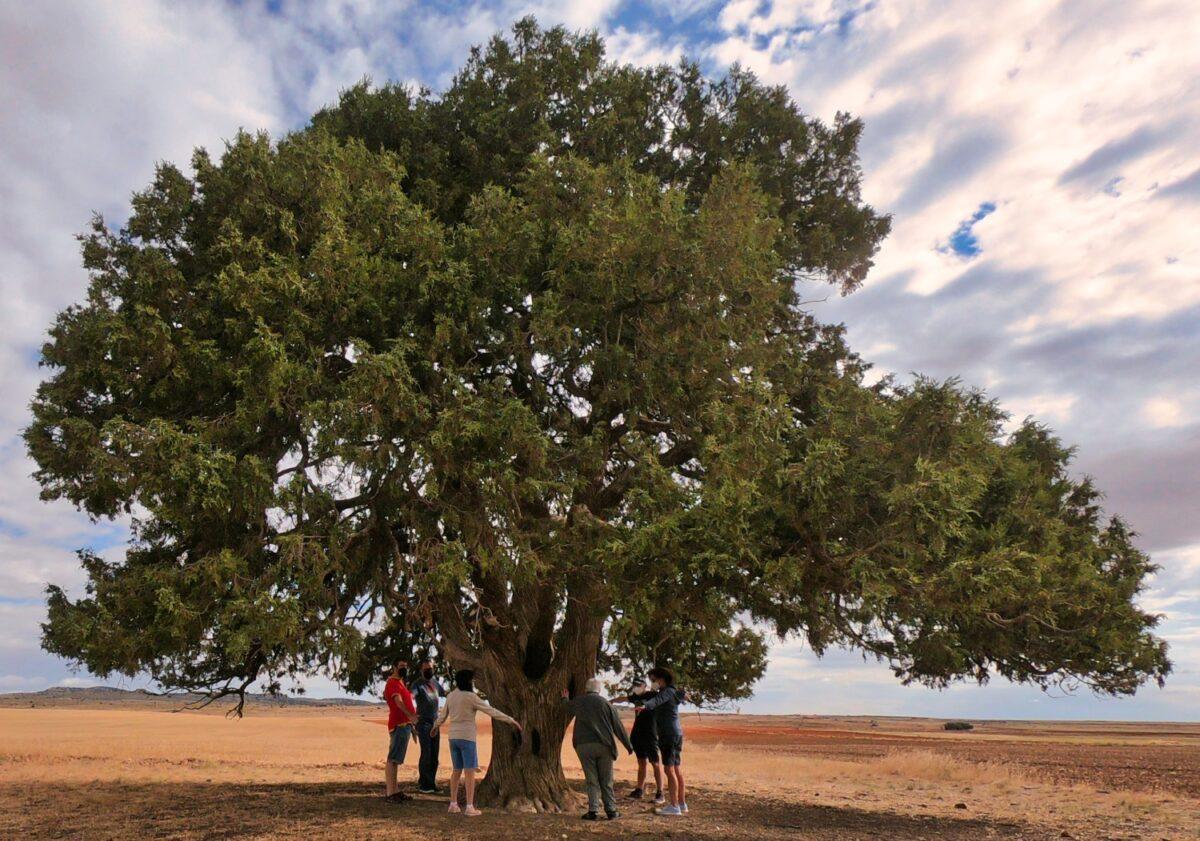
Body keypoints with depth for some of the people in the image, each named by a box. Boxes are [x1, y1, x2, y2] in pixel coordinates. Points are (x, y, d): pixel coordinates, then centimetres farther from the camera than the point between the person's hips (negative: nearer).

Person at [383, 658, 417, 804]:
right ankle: (391, 793, -11)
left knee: (396, 759, 13)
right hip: (399, 725, -10)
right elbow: (398, 701, -29)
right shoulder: (393, 683, -12)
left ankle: (394, 790, 19)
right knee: (393, 759, -10)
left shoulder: (399, 682, 20)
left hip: (405, 724, 10)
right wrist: (411, 715, -44)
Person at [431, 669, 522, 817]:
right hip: (467, 737, -7)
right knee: (470, 772, -2)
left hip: (453, 737, 7)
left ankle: (453, 804, 18)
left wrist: (436, 726, 41)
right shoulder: (471, 697, -15)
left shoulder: (450, 696, 5)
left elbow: (443, 714, 20)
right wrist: (511, 720, -12)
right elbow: (491, 711, -16)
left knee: (457, 771, 16)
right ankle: (469, 807, -3)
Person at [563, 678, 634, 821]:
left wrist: (565, 698, 54)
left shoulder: (578, 701, 8)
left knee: (591, 780, 6)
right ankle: (611, 810, 10)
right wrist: (629, 746, 11)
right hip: (604, 745, 0)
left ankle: (593, 810, 1)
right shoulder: (606, 703, 4)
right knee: (606, 781, 9)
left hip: (584, 745, 0)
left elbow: (567, 706, 32)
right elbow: (618, 726, 5)